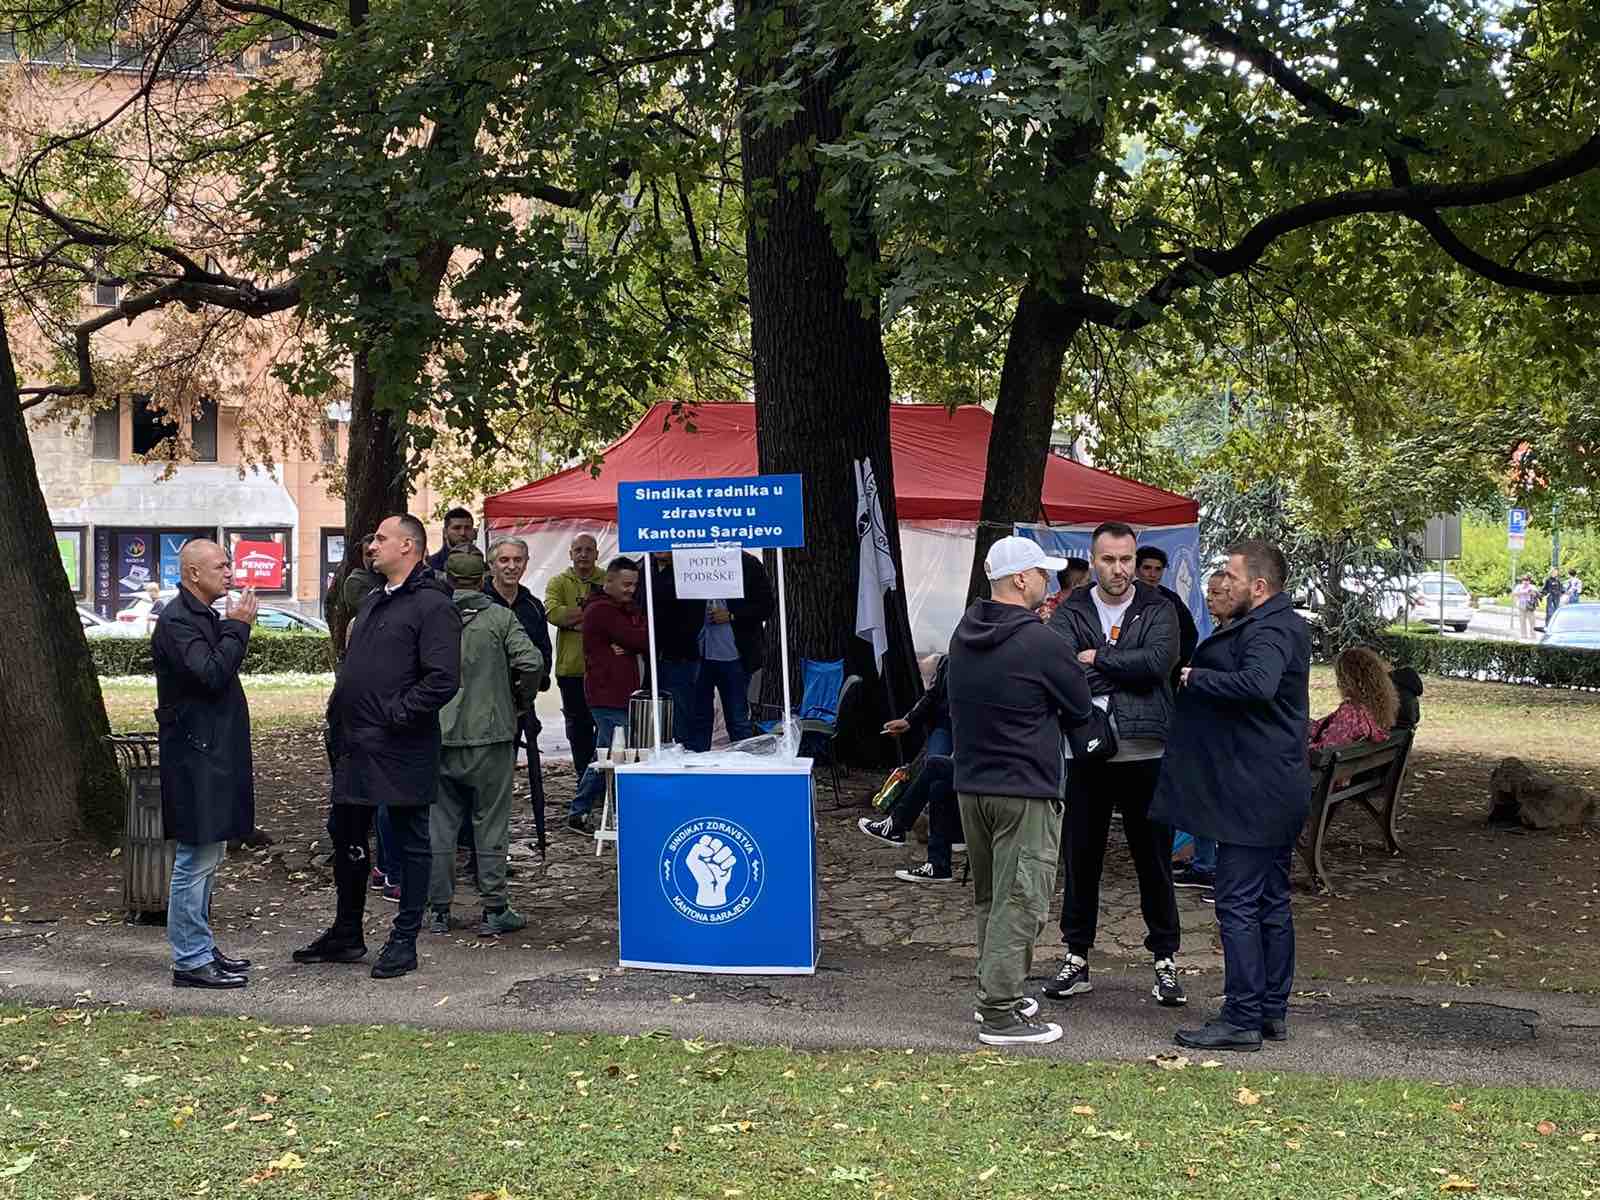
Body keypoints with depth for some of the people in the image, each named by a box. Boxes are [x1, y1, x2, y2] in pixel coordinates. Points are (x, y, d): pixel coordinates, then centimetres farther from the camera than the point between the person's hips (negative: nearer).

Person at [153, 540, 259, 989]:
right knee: (195, 860, -6)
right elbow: (212, 674, -27)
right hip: (195, 757, -11)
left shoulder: (204, 616, 18)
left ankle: (200, 949, 24)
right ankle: (190, 961, -1)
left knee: (206, 858, 16)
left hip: (212, 754, 11)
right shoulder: (176, 621, -15)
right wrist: (238, 626, -18)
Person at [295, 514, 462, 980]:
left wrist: (394, 714, -18)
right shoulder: (372, 603, 17)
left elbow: (443, 679, -21)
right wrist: (339, 712, 12)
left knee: (411, 843, 3)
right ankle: (346, 934, 29)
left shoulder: (432, 606, -12)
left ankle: (404, 941, 10)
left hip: (402, 750, -9)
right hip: (355, 745, 9)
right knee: (346, 836, 16)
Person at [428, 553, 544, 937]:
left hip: (438, 736, 2)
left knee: (439, 824, 9)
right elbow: (531, 663, -14)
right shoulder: (500, 617, -4)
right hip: (490, 734, -2)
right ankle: (494, 911, 8)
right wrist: (522, 702, 3)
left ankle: (439, 909, 13)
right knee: (490, 825, 5)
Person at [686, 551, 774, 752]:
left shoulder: (748, 565, -4)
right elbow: (685, 604, 14)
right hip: (700, 654, 3)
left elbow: (765, 607, -3)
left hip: (733, 655, -3)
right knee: (698, 717, 9)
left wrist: (730, 616, -13)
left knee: (737, 720, 5)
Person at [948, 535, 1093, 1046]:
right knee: (1019, 901, -3)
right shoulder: (1038, 641, -17)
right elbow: (1080, 706, -5)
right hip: (1024, 789, -8)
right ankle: (1001, 1014, -1)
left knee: (989, 897, 19)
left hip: (970, 783, 8)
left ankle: (994, 991, 28)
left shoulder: (965, 633, 7)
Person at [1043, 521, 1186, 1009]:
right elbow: (1055, 662, -14)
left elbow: (1158, 661, -15)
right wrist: (1125, 669, -20)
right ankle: (1077, 958, 19)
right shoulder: (1071, 612, 5)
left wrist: (1096, 659, -11)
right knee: (1081, 858, 8)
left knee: (1154, 860, 7)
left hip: (1145, 753, -1)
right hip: (1087, 753, 1)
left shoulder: (1158, 610, 3)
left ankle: (1165, 959, 18)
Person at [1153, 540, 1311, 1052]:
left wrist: (1195, 677, -23)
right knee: (1272, 902, 15)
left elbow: (1258, 684, -35)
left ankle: (1242, 1020, -3)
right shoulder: (1286, 625, 17)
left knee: (1238, 905, -6)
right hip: (1281, 792, 11)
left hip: (1253, 795, -11)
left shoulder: (1267, 631, -17)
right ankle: (1273, 1010, 22)